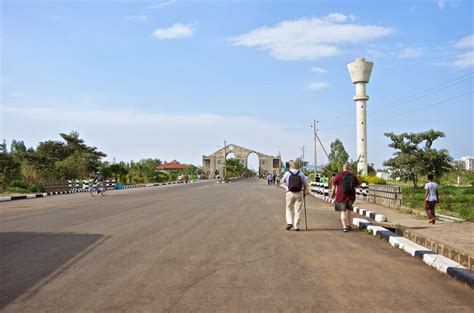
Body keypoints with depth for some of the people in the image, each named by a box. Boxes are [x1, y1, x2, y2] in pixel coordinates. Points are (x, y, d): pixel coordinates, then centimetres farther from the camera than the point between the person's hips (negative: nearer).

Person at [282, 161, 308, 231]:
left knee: (289, 208, 15)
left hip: (290, 193, -1)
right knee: (298, 210, 5)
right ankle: (296, 226, 5)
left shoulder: (287, 174, 1)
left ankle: (289, 222, 0)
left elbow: (283, 181, 17)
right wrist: (305, 192, 19)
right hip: (299, 193, 1)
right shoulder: (301, 174, 4)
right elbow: (305, 184, 6)